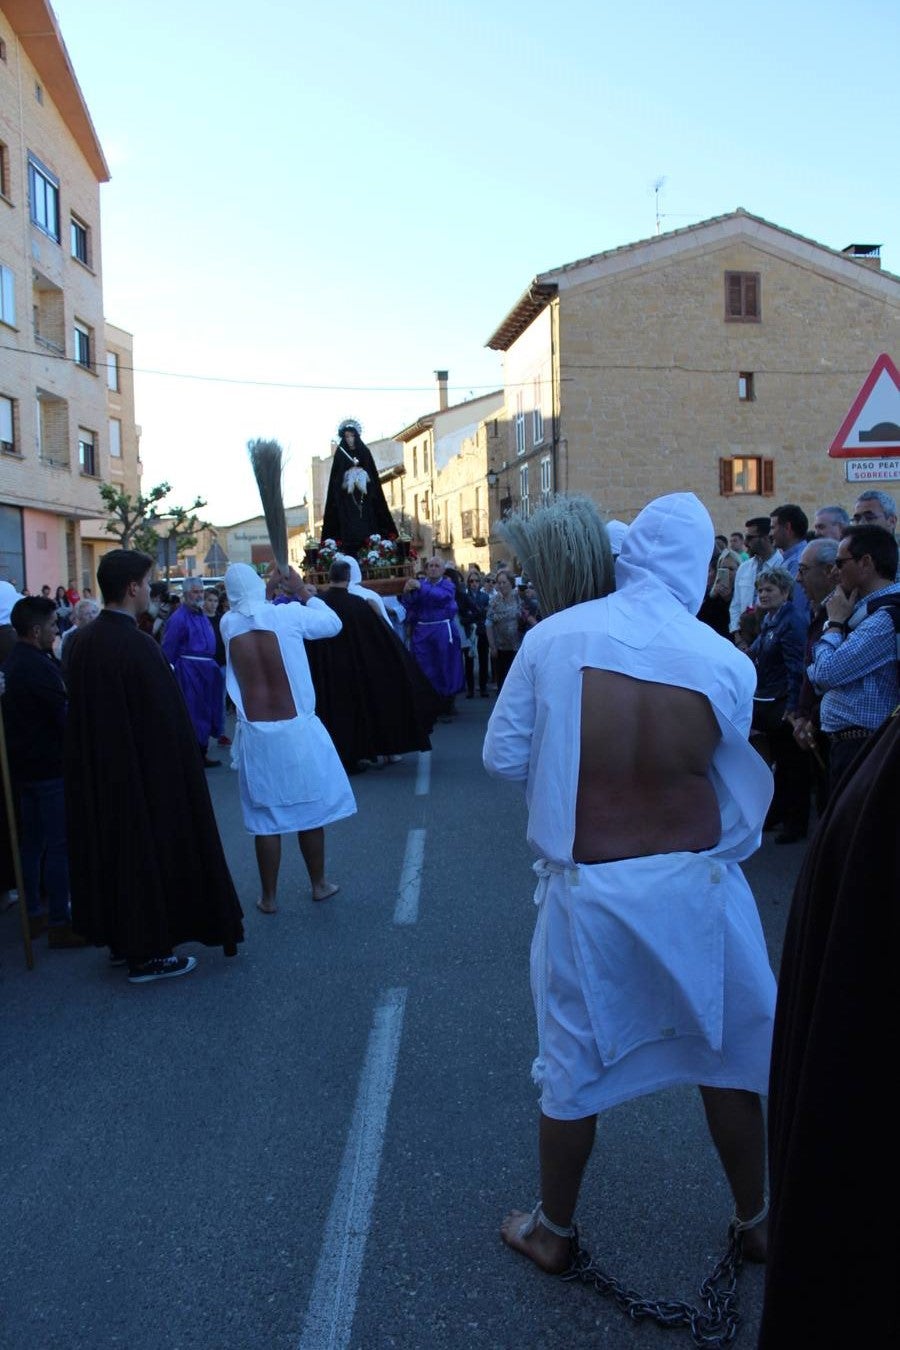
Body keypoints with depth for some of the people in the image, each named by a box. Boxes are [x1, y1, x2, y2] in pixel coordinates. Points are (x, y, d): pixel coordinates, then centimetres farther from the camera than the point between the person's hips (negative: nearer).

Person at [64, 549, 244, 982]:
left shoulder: (83, 641, 0)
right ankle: (147, 953, 15)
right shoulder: (137, 645, -23)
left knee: (110, 846, 18)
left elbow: (81, 716, 9)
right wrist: (176, 771, -9)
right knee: (148, 850, 5)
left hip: (97, 773, 8)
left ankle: (119, 938, 32)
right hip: (142, 773, -8)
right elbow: (164, 721, -21)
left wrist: (98, 760, 18)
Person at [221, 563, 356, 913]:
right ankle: (319, 884, 28)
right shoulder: (287, 614, -10)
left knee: (266, 818, 10)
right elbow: (333, 623, 7)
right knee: (310, 808, 14)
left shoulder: (229, 624, -2)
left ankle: (269, 896, 19)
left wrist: (270, 588, 21)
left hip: (255, 734, 2)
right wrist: (303, 591, 14)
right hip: (297, 728, -1)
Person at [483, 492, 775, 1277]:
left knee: (573, 1064, 17)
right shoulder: (727, 663, -12)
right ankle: (756, 1221, 42)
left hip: (587, 888, 0)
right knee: (727, 1054, 21)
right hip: (695, 885, 1)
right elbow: (742, 785, -2)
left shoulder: (554, 638, -12)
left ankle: (553, 1233, 37)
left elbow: (503, 757, -6)